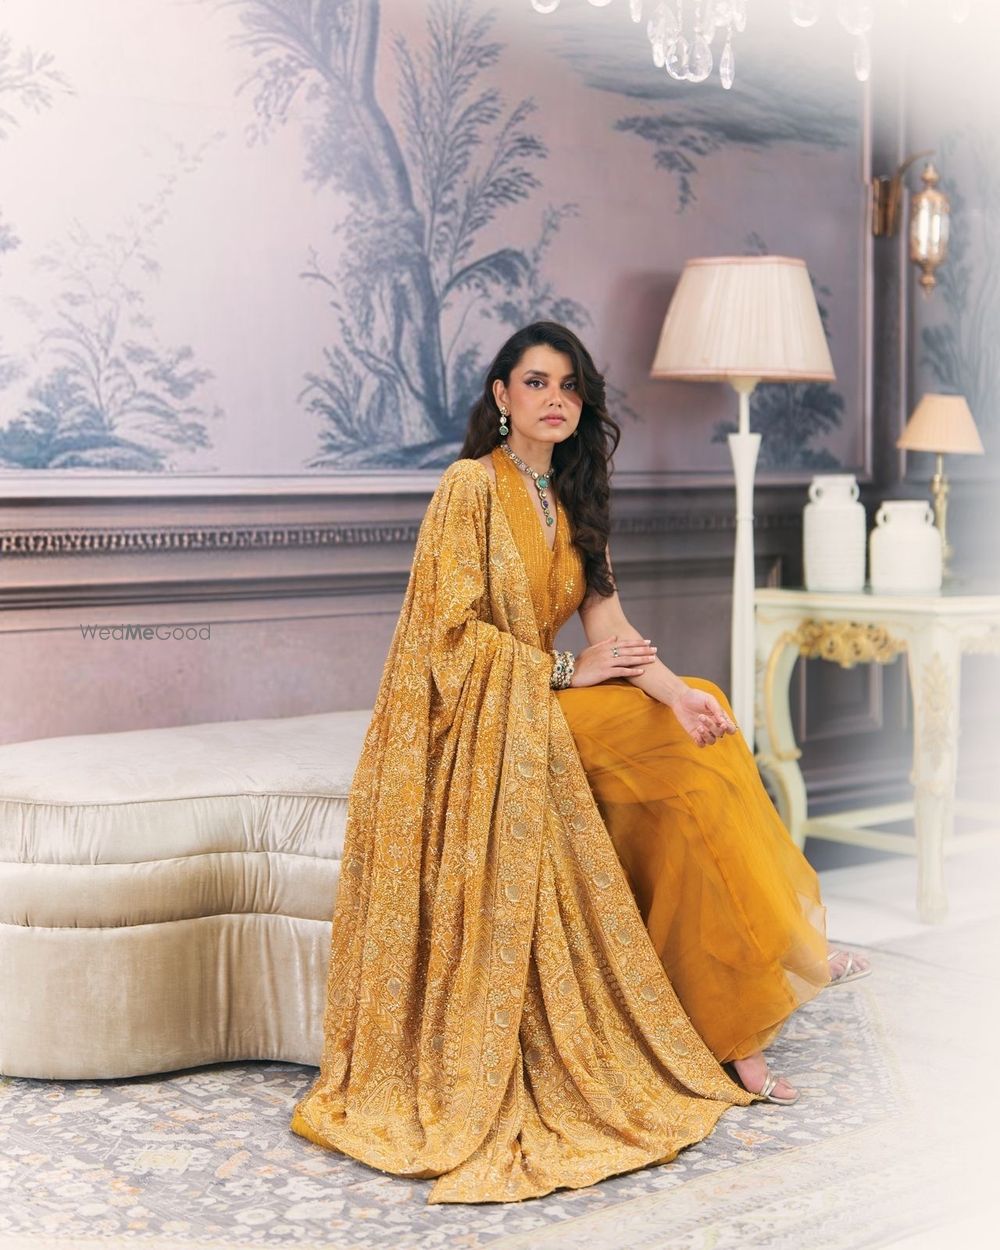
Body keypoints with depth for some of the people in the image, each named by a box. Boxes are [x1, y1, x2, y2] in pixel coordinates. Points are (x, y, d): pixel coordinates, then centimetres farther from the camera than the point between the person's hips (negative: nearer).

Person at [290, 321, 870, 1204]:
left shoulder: (571, 496, 15)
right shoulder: (471, 485, -9)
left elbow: (605, 618, 4)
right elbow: (455, 630, -16)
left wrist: (670, 687, -14)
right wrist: (567, 672, -11)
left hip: (544, 702, 8)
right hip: (477, 714, -8)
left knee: (701, 729, -10)